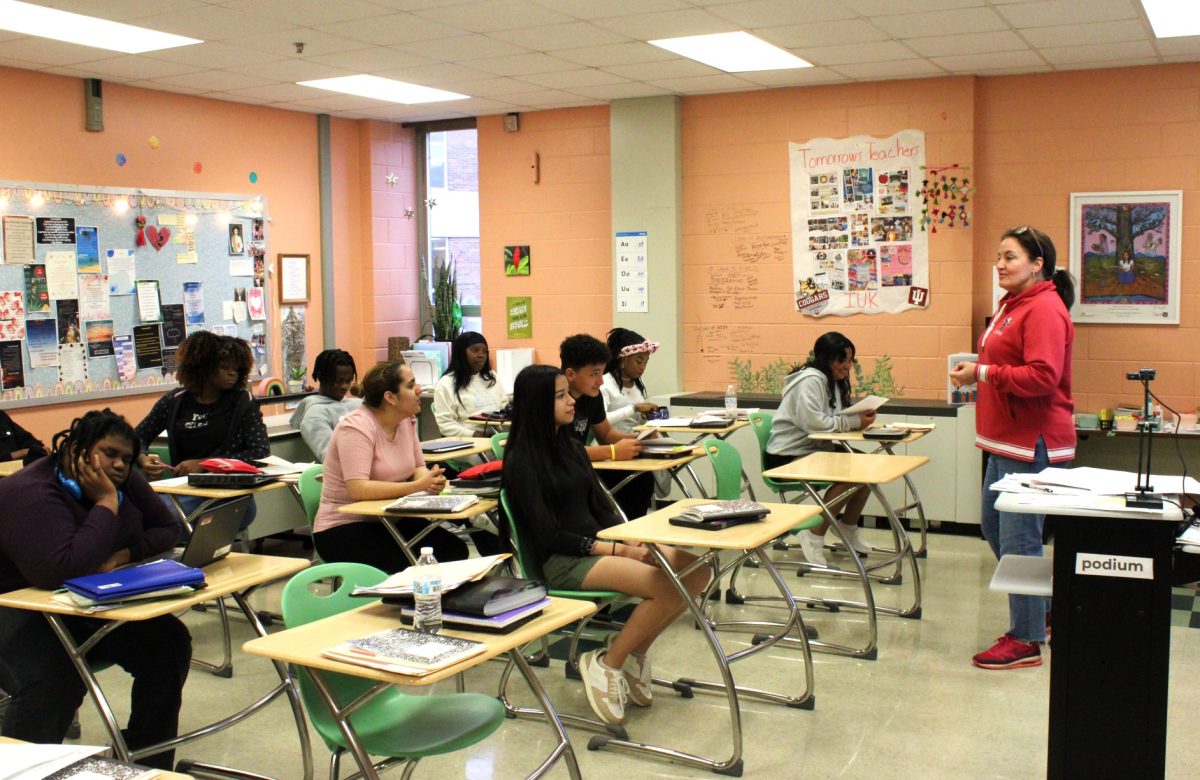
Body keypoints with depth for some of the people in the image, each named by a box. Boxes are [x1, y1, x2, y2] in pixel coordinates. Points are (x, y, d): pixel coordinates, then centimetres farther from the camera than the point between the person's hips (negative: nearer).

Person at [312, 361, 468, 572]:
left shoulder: (407, 420, 3)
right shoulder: (357, 427, -20)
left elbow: (417, 467, 8)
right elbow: (358, 489, -29)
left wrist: (431, 480, -17)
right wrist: (418, 486, -30)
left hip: (389, 520, 7)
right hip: (343, 528, -7)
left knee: (455, 550, -10)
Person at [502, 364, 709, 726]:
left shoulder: (571, 446, 16)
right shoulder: (522, 460, -8)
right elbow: (546, 535, -13)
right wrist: (617, 550, -17)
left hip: (599, 543, 8)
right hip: (562, 561, -8)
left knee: (696, 571, -11)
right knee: (667, 586, -27)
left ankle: (636, 653, 2)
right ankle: (608, 664, -8)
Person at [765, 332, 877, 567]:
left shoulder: (833, 380, 14)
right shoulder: (810, 380, -17)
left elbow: (834, 418, 9)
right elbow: (813, 422, -29)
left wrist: (861, 417, -11)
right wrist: (855, 421, -23)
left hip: (814, 450, 10)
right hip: (787, 458, -10)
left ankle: (849, 530, 13)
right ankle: (814, 537, -15)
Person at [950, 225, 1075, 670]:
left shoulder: (1044, 309, -15)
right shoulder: (1012, 305, 17)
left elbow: (1043, 376, -25)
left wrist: (984, 374, -20)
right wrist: (977, 370, 8)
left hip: (1031, 442, -11)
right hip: (1006, 439, 11)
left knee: (1018, 538, -4)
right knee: (994, 526, 19)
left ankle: (1026, 641, 8)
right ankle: (1041, 610, 35)